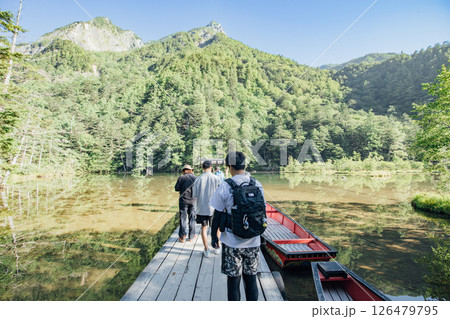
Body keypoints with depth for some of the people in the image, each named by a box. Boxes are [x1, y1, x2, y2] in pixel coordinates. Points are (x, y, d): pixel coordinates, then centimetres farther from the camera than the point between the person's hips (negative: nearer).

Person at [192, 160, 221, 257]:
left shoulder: (198, 179, -7)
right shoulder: (216, 178, -9)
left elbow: (194, 195, -3)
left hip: (202, 208, 0)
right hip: (213, 207, 0)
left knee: (204, 228, 12)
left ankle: (206, 250, 17)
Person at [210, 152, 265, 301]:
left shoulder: (225, 186, -12)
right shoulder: (257, 185, 0)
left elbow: (217, 215, -8)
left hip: (232, 243, -4)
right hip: (253, 242, 4)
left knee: (233, 281, 12)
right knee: (251, 280, 18)